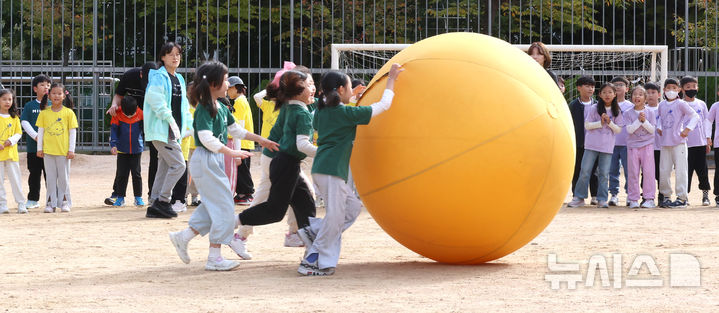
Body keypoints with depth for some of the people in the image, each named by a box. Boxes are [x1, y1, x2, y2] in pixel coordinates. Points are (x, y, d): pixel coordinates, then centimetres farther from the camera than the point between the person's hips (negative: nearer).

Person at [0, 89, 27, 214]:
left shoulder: (14, 117, 9)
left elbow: (19, 133, 10)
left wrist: (11, 140, -9)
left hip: (11, 151, 2)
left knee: (15, 179, 0)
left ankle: (21, 204, 2)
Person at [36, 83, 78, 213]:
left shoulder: (68, 113, -1)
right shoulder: (44, 113, 4)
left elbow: (73, 132, 0)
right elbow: (40, 131, 8)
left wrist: (71, 150, -4)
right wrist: (39, 148, 4)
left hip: (63, 151, -2)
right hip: (48, 150, 2)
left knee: (64, 177, 4)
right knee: (51, 178, 6)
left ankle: (65, 202, 13)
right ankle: (51, 203, 11)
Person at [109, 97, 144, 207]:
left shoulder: (141, 114, -9)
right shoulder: (118, 115, -9)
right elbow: (114, 130, -5)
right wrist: (113, 144, -13)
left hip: (136, 149, 0)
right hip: (122, 149, 0)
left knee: (136, 173, 1)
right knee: (121, 174, 3)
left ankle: (138, 197, 10)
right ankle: (120, 197, 11)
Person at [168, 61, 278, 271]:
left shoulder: (220, 108, 12)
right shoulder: (204, 109, -17)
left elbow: (235, 129, 23)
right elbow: (206, 138, -27)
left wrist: (261, 140, 22)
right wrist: (231, 152, -30)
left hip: (215, 161, 10)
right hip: (206, 161, -10)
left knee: (212, 208, 14)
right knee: (223, 208, -5)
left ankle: (183, 237, 20)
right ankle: (214, 258, 0)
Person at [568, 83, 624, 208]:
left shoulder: (617, 111, 5)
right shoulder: (594, 108, 0)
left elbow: (618, 129, 4)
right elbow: (587, 125, -3)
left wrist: (609, 122, -13)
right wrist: (600, 122, -15)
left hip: (607, 146, 1)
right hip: (592, 145, -1)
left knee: (604, 174, 2)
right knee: (585, 172, -2)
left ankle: (602, 199, 9)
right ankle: (579, 198, 5)